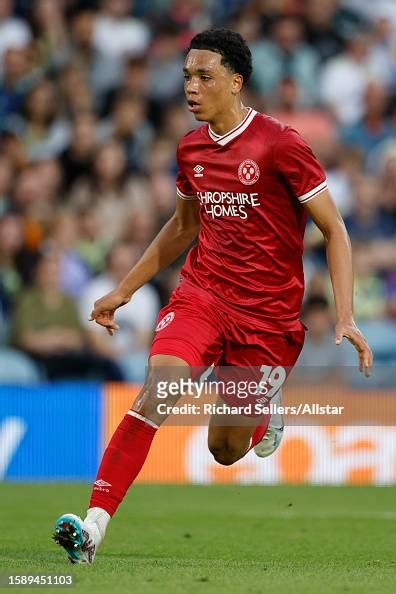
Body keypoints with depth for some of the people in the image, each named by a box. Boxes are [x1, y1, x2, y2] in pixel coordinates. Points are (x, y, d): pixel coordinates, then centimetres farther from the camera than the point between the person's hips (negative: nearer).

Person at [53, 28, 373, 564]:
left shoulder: (279, 145, -11)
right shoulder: (191, 149, 6)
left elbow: (334, 229, -7)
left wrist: (345, 317, -15)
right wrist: (123, 289, 24)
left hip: (267, 314, -3)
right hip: (201, 295, 3)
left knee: (225, 451, 4)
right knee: (154, 394, -23)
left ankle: (266, 419, 41)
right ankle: (93, 526, -27)